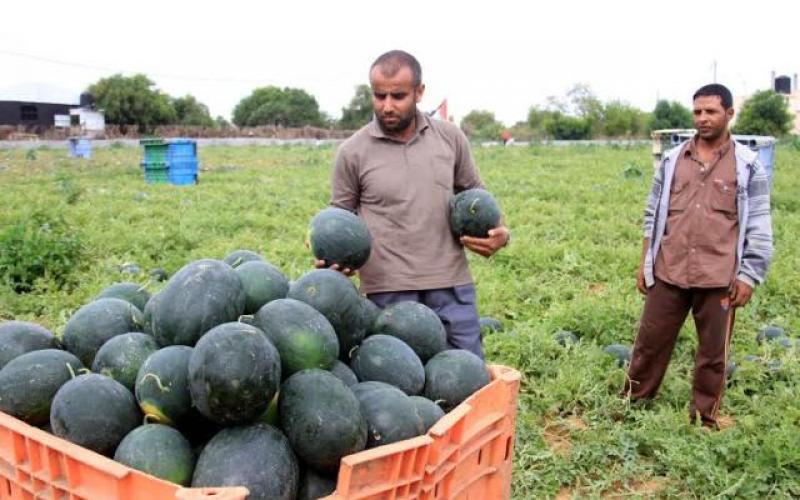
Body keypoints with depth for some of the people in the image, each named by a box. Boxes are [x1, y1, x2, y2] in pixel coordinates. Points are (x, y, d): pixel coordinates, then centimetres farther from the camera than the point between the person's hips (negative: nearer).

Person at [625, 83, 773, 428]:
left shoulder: (748, 165, -1)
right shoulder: (673, 160, 6)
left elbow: (759, 226, 0)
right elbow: (653, 215, 10)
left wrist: (748, 276, -5)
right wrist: (644, 263, 8)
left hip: (719, 278, -2)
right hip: (668, 273, 2)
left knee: (713, 353, 10)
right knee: (650, 341, 9)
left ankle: (705, 418, 26)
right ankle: (632, 403, 25)